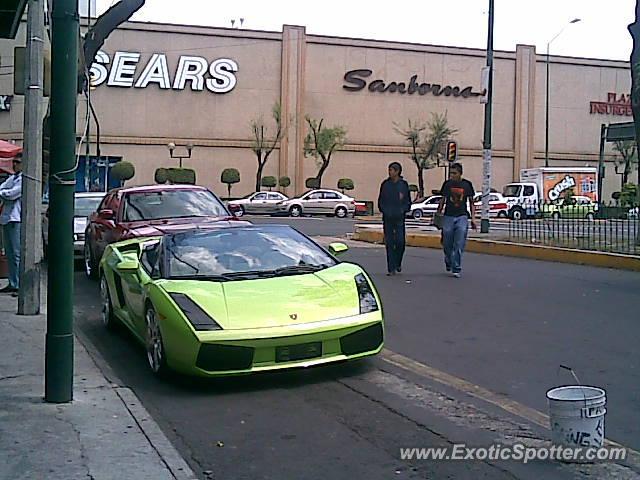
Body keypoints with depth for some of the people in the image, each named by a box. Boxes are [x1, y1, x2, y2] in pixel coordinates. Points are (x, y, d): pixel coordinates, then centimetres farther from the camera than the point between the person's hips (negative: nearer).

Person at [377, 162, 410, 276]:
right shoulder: (385, 184, 6)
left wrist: (403, 210, -5)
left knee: (400, 241, -6)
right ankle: (391, 268, 5)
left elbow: (408, 201, 9)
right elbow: (380, 200, 13)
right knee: (389, 243, 0)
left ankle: (398, 263, 19)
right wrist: (384, 210, 0)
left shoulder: (403, 184, 3)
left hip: (399, 218, -1)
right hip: (387, 218, 1)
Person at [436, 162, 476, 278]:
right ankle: (448, 261, 33)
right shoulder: (447, 184, 4)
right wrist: (438, 214, 3)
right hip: (448, 217, 1)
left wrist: (473, 218, 2)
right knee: (447, 244, 6)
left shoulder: (467, 185, 2)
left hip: (462, 217, -1)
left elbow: (471, 202, 9)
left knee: (459, 245, -8)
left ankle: (456, 269, -3)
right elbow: (442, 200, 12)